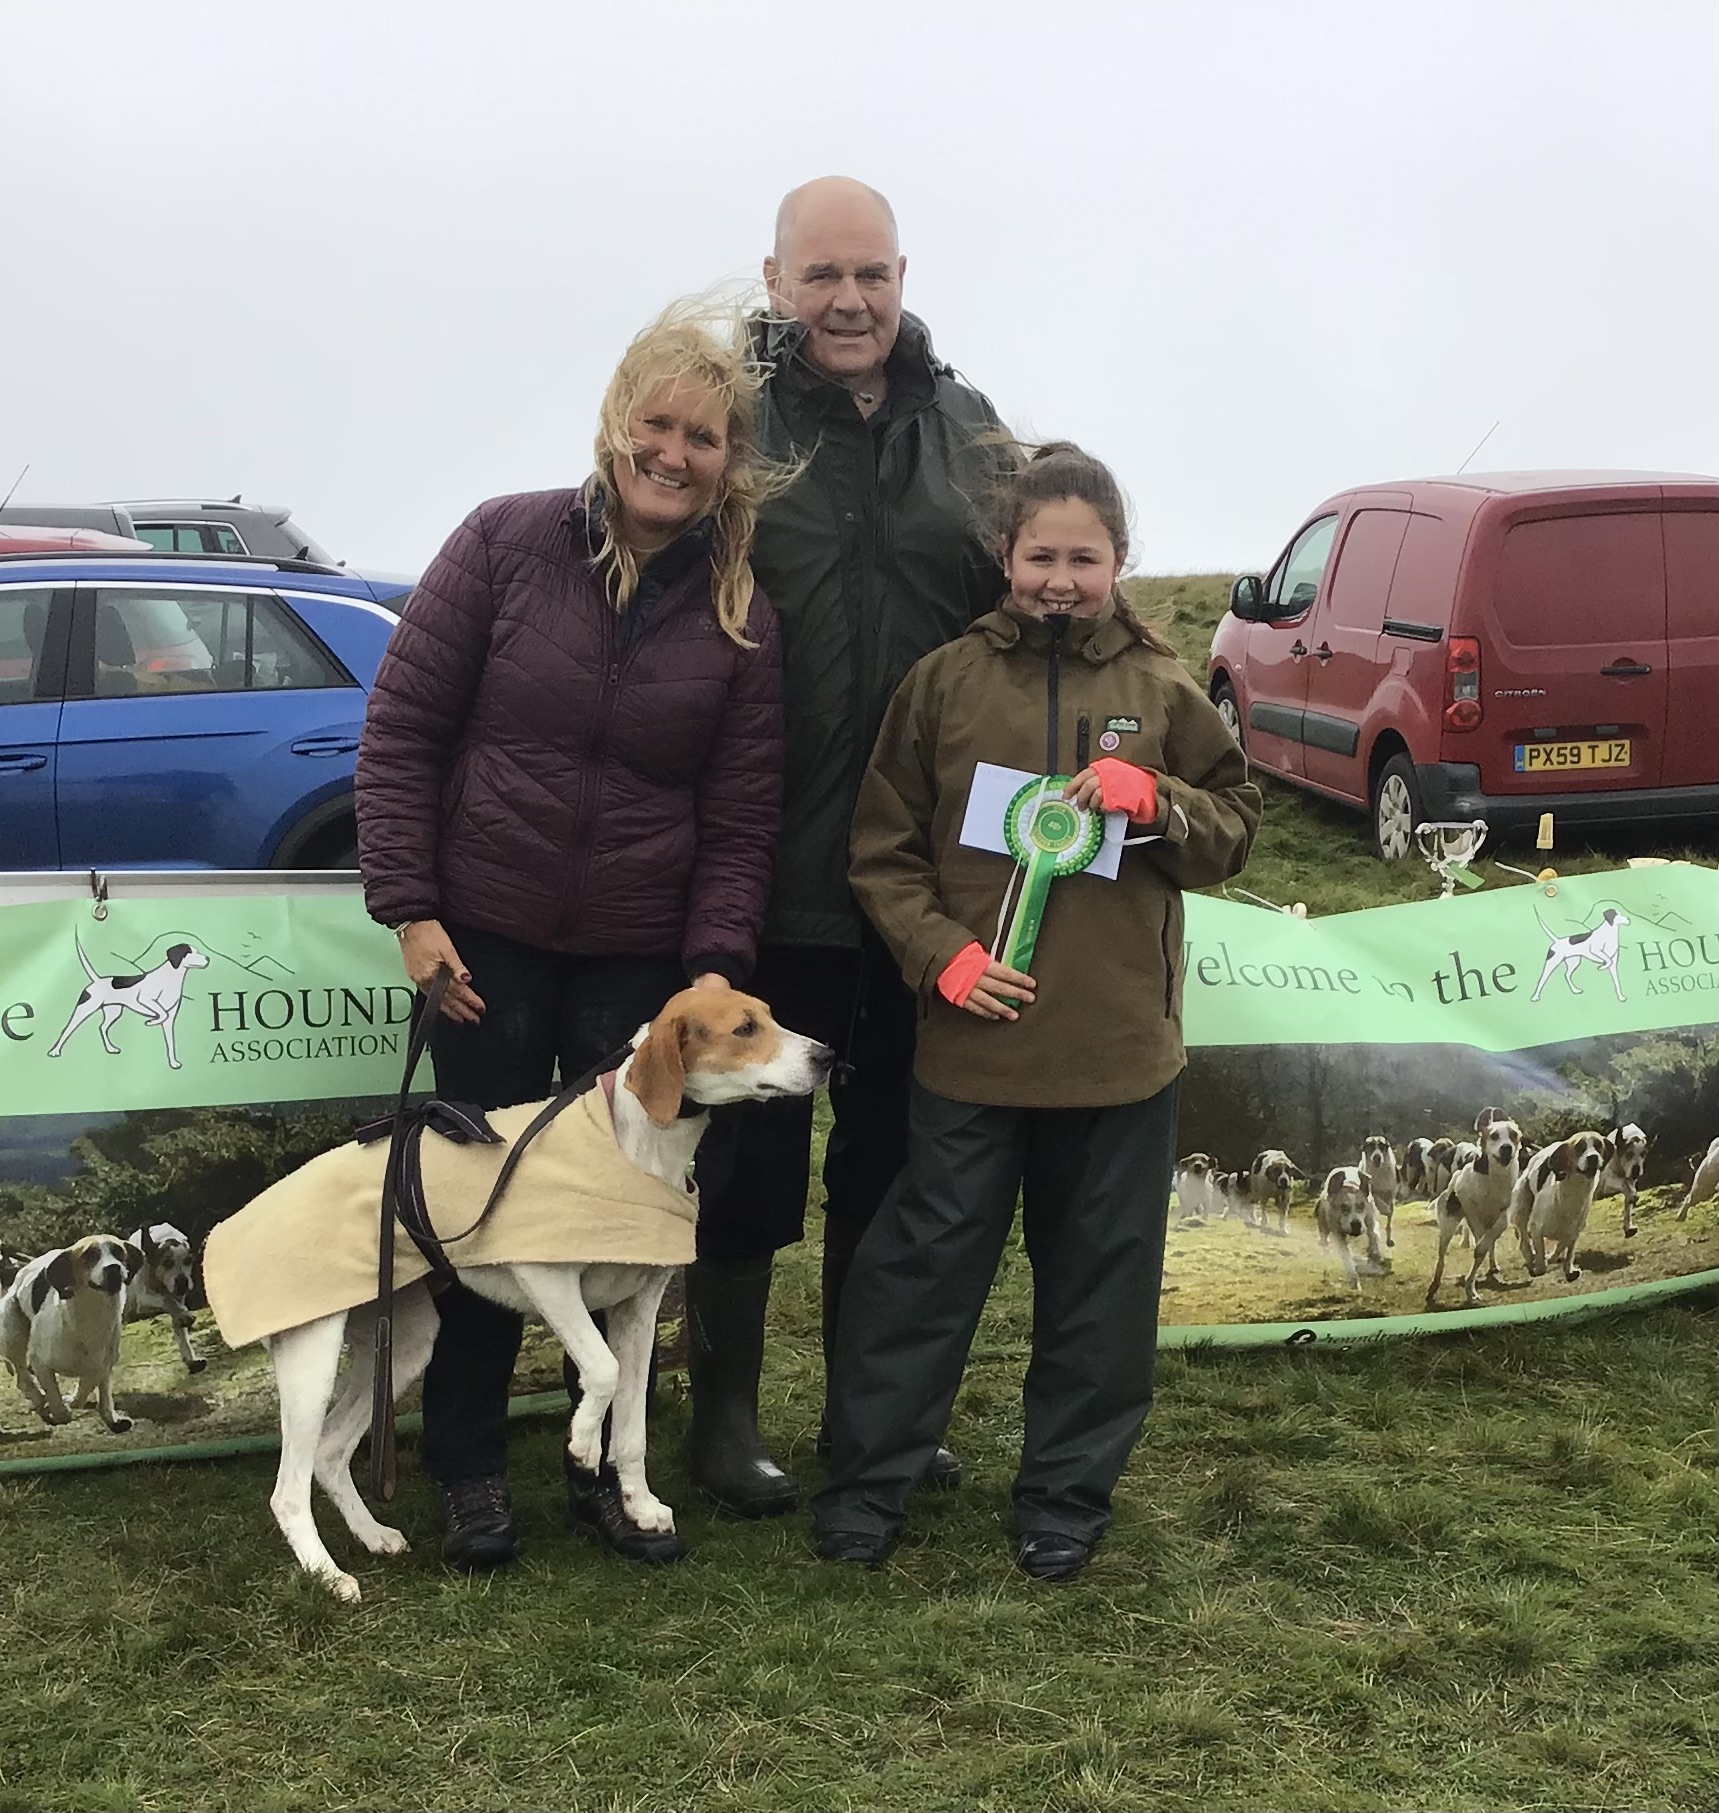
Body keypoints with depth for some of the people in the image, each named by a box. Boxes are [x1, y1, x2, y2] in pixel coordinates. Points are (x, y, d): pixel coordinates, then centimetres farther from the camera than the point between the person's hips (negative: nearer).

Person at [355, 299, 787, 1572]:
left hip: (640, 961, 2)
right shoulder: (507, 544, -6)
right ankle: (470, 1468, 26)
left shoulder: (741, 618, 0)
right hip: (485, 941, -1)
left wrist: (714, 968, -10)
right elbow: (401, 727, -5)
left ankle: (606, 1467, 27)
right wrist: (409, 908, -9)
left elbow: (741, 822, 1)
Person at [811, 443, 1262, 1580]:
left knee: (1101, 1274, 11)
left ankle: (1068, 1493, 26)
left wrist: (1153, 796, -12)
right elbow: (884, 847, 4)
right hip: (973, 1037, -1)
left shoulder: (1163, 691, 2)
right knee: (926, 1260, 7)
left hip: (1120, 1044, 1)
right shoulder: (946, 681, 0)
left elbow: (1235, 830, 7)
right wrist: (942, 954, -9)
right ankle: (868, 1481, 20)